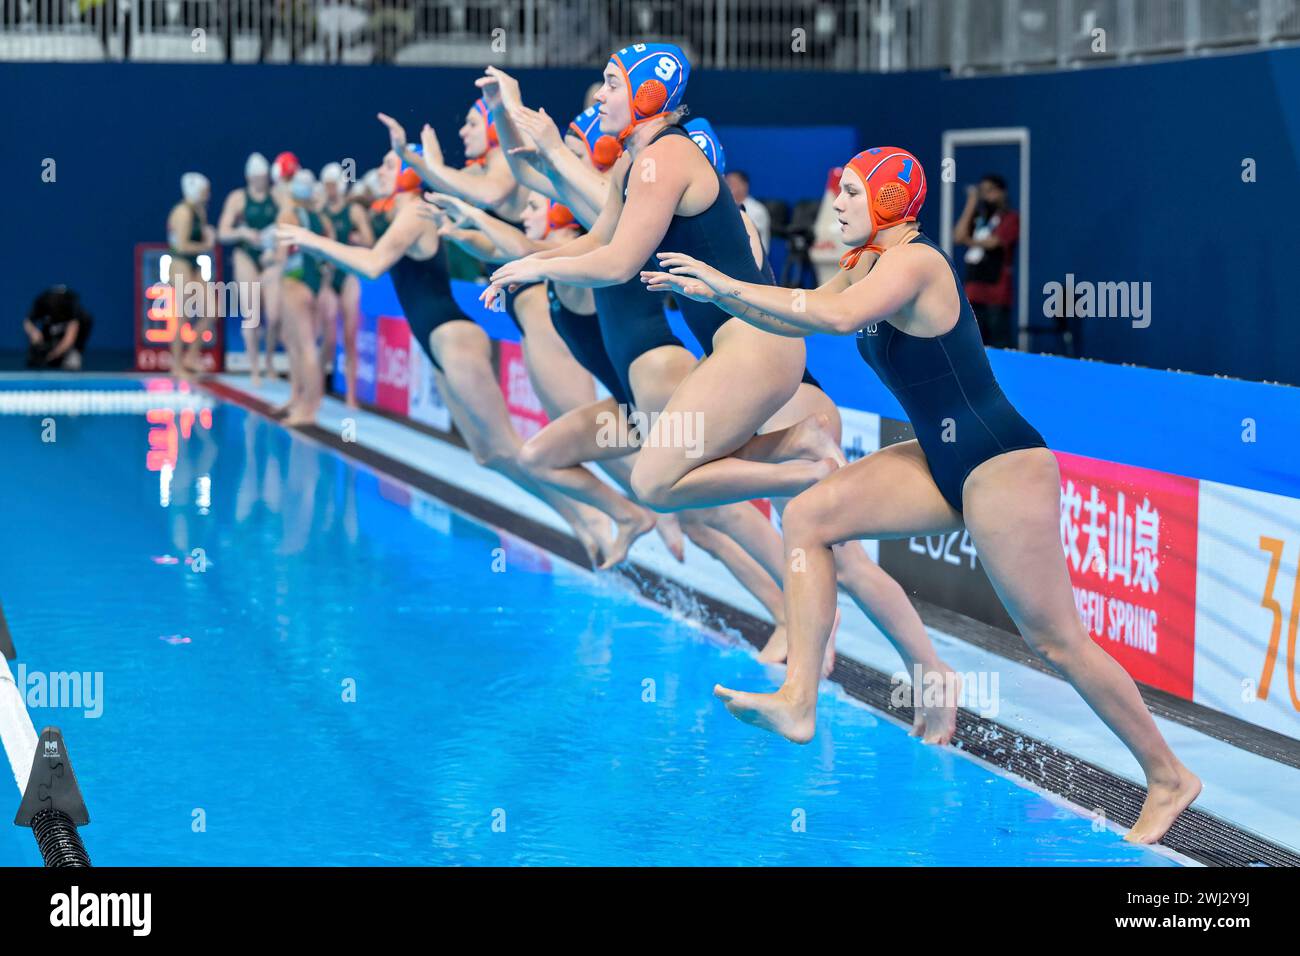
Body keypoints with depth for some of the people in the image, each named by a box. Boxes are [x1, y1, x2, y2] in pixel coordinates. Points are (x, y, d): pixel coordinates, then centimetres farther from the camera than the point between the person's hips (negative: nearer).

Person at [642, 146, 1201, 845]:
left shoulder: (913, 262, -18)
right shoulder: (867, 267, 11)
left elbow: (836, 316, -35)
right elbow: (796, 320, 21)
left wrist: (728, 285, -29)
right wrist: (710, 292, 9)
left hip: (1002, 465, -9)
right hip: (943, 464, 9)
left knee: (1055, 640, -3)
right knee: (808, 518, -2)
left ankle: (1169, 779, 10)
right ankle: (799, 702, -4)